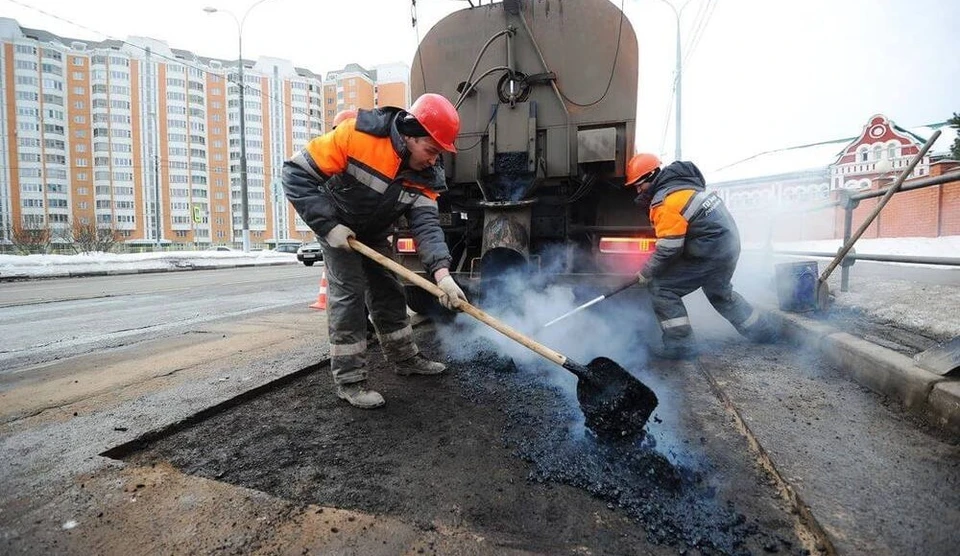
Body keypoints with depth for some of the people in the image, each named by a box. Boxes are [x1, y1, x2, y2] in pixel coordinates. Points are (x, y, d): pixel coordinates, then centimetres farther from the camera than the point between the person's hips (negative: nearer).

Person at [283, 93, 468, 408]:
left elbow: (426, 225, -25)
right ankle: (349, 380, -1)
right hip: (335, 225, -5)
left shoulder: (424, 175, -16)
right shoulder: (356, 135, -31)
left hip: (374, 233, 6)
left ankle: (405, 358, 26)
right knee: (348, 293, -12)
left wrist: (442, 273, -41)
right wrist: (328, 225, -30)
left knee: (389, 292, 9)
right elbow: (297, 173, -27)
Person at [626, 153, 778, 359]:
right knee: (721, 293, 31)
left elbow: (668, 249, -21)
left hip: (711, 253, -10)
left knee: (662, 288, -7)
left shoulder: (664, 202, -20)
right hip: (729, 245, 10)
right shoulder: (681, 183, 11)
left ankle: (680, 346, -2)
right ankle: (763, 331, 46)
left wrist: (646, 273, -8)